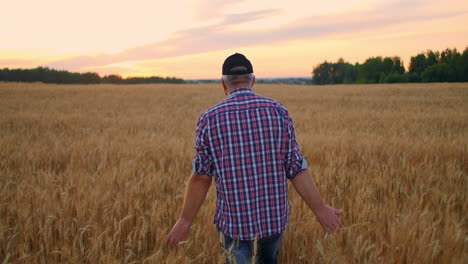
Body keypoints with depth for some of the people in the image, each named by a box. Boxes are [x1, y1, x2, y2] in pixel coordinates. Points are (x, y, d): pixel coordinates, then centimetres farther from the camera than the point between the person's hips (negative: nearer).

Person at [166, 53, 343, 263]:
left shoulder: (210, 118, -9)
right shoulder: (278, 111, -6)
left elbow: (201, 177, -9)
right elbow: (296, 168, -8)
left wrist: (185, 221, 2)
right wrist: (320, 209, 2)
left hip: (234, 219, -2)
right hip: (274, 215, 2)